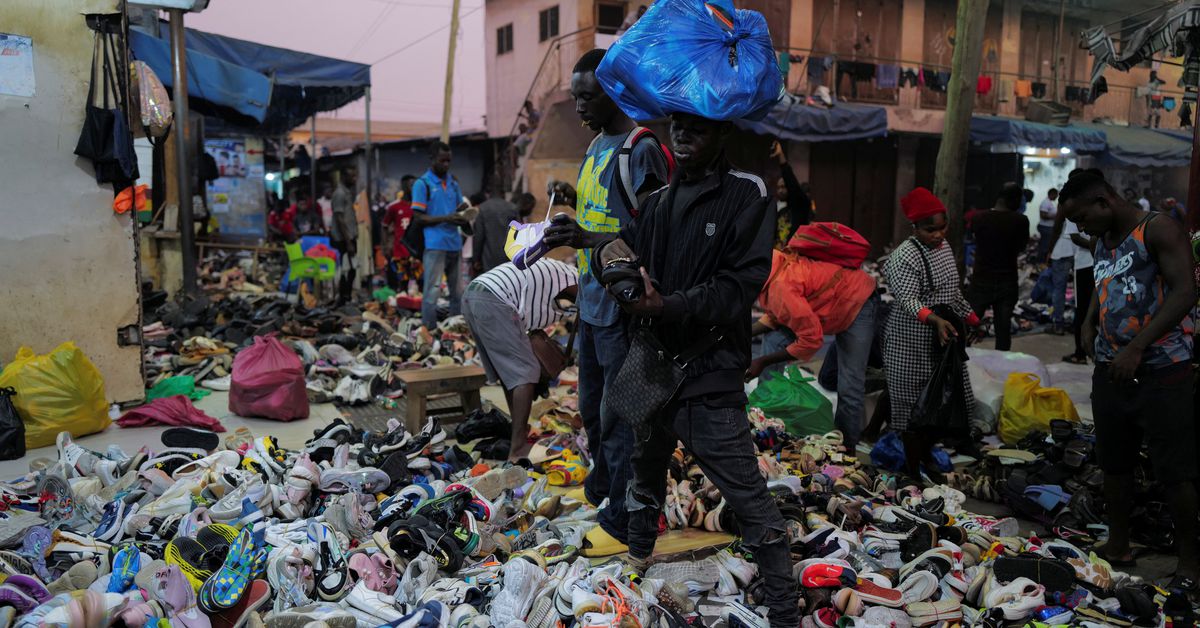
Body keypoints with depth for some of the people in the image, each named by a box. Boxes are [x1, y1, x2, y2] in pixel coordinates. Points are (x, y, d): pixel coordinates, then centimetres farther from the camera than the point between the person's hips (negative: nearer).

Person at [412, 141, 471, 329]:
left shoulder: (453, 182, 17)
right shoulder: (422, 184, -1)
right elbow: (418, 219, -6)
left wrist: (462, 216, -3)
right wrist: (446, 218, -16)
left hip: (455, 244, 6)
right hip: (435, 245, -6)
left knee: (458, 291, 8)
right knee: (432, 291, -6)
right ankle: (428, 331, -2)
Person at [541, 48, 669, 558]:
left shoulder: (641, 149, -15)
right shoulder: (596, 146, 13)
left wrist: (586, 239, -32)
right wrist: (572, 199, 6)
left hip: (623, 304, -9)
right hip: (592, 300, 9)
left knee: (618, 417, 0)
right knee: (592, 407, 21)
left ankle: (622, 523, 14)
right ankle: (599, 490, 40)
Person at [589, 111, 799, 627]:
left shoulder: (747, 194, -6)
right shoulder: (659, 200, 13)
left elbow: (742, 284, -15)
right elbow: (624, 248, 12)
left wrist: (667, 305, -25)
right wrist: (609, 251, -13)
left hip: (710, 376, -6)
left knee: (749, 499, -6)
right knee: (645, 468, 23)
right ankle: (637, 558, 46)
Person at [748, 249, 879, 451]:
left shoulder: (780, 285, -39)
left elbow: (811, 339, -32)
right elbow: (775, 316, 3)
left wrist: (763, 361, -25)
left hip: (857, 303, -9)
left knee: (849, 386, -8)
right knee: (773, 340, -2)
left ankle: (846, 447, 10)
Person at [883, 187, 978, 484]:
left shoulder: (943, 245, 10)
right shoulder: (904, 256, -17)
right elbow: (907, 300, -26)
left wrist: (971, 318, 25)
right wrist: (935, 320, -40)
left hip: (944, 337, 8)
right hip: (913, 343, -8)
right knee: (914, 404, 0)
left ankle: (925, 454, 28)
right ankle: (912, 469, 12)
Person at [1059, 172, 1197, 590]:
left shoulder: (1158, 231, -10)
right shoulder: (1104, 241, 13)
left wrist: (1136, 348, -26)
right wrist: (1089, 323, 12)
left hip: (1162, 372, -8)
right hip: (1111, 371, 8)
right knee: (1114, 463, 14)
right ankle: (1118, 547, 26)